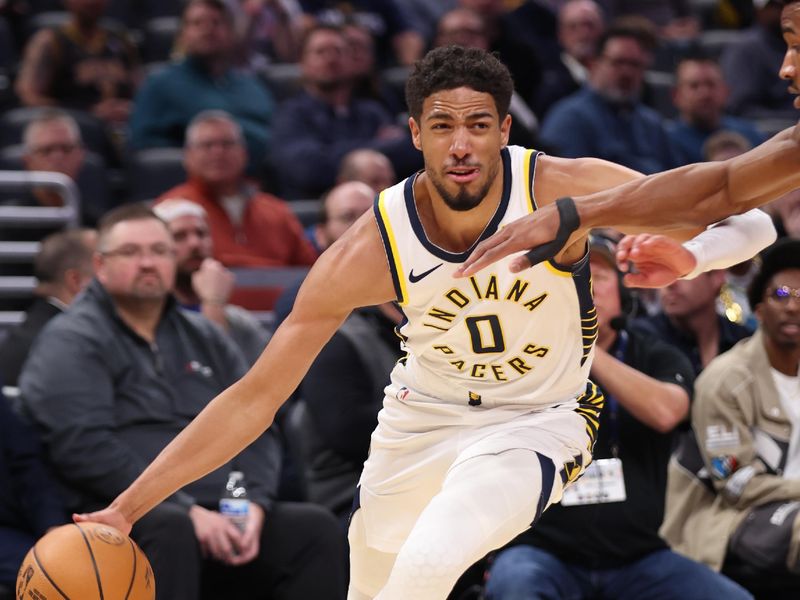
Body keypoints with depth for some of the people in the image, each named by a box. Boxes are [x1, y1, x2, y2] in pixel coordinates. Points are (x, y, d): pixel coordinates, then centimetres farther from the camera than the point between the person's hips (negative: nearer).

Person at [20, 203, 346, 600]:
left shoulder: (205, 339, 24)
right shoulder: (70, 343, 3)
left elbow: (256, 431, 18)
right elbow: (84, 447, -11)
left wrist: (255, 504, -5)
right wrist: (185, 510, -19)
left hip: (221, 517, 6)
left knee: (316, 528, -19)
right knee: (170, 529, -39)